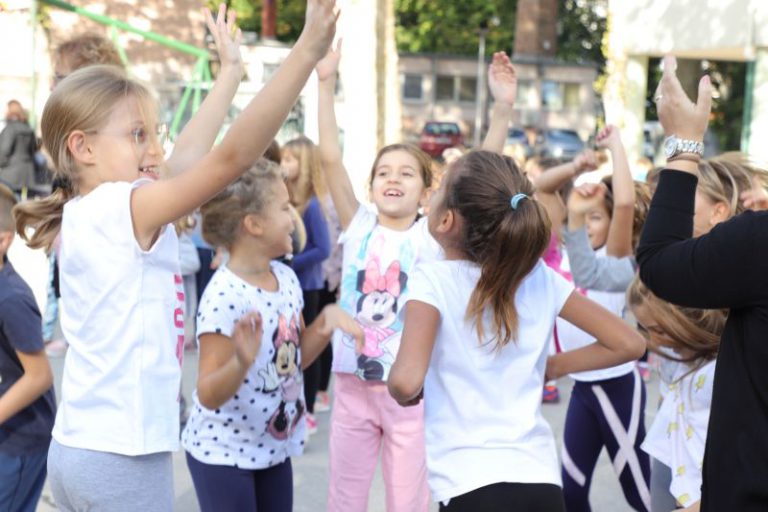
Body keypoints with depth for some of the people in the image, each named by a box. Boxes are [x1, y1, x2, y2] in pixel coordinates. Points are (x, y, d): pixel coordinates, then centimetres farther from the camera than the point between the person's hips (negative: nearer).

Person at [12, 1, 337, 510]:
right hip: (123, 458, -9)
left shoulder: (85, 215, 8)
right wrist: (307, 51, -29)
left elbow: (186, 158, 16)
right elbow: (233, 157, -27)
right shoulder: (123, 208, -17)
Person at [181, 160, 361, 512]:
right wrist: (241, 362, -43)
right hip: (222, 452, -7)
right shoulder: (224, 297, -24)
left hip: (273, 445, 8)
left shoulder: (286, 278, -1)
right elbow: (209, 395, -25)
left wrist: (327, 321, -4)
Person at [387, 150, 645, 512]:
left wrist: (401, 392, 1)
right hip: (541, 481, 5)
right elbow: (629, 344, 9)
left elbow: (406, 382, -21)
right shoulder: (539, 277, 6)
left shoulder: (434, 280, -8)